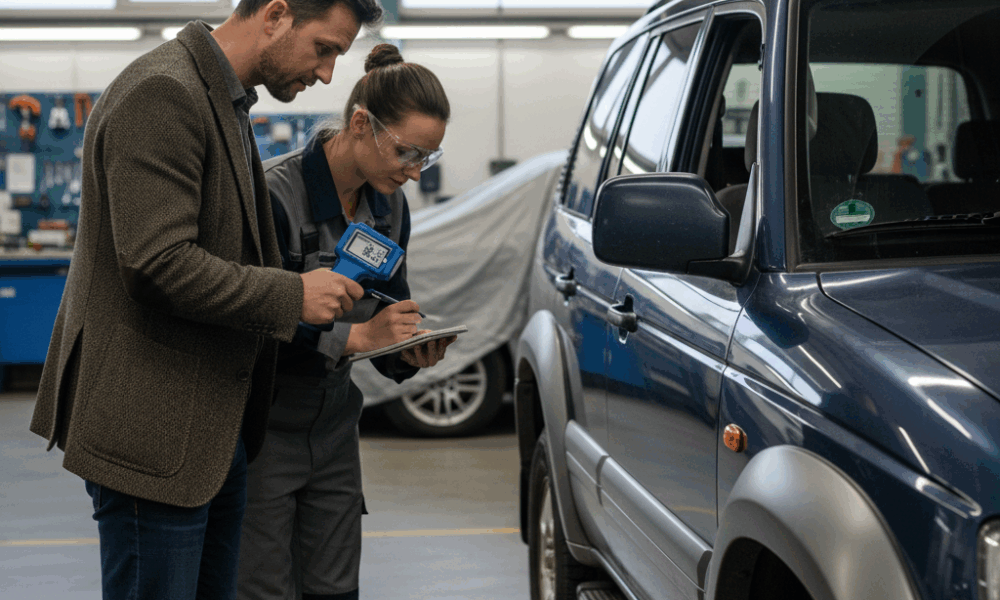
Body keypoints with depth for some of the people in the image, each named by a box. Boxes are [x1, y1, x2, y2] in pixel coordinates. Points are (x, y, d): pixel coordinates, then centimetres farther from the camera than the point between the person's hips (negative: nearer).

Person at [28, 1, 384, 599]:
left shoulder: (225, 103, 16)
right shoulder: (162, 94, -18)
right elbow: (159, 263, -25)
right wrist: (293, 296, -16)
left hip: (216, 427, 10)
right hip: (153, 433, -10)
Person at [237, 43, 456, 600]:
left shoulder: (390, 207, 2)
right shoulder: (275, 193, -21)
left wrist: (410, 353, -12)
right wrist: (355, 337, -29)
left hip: (333, 425, 6)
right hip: (261, 427, -6)